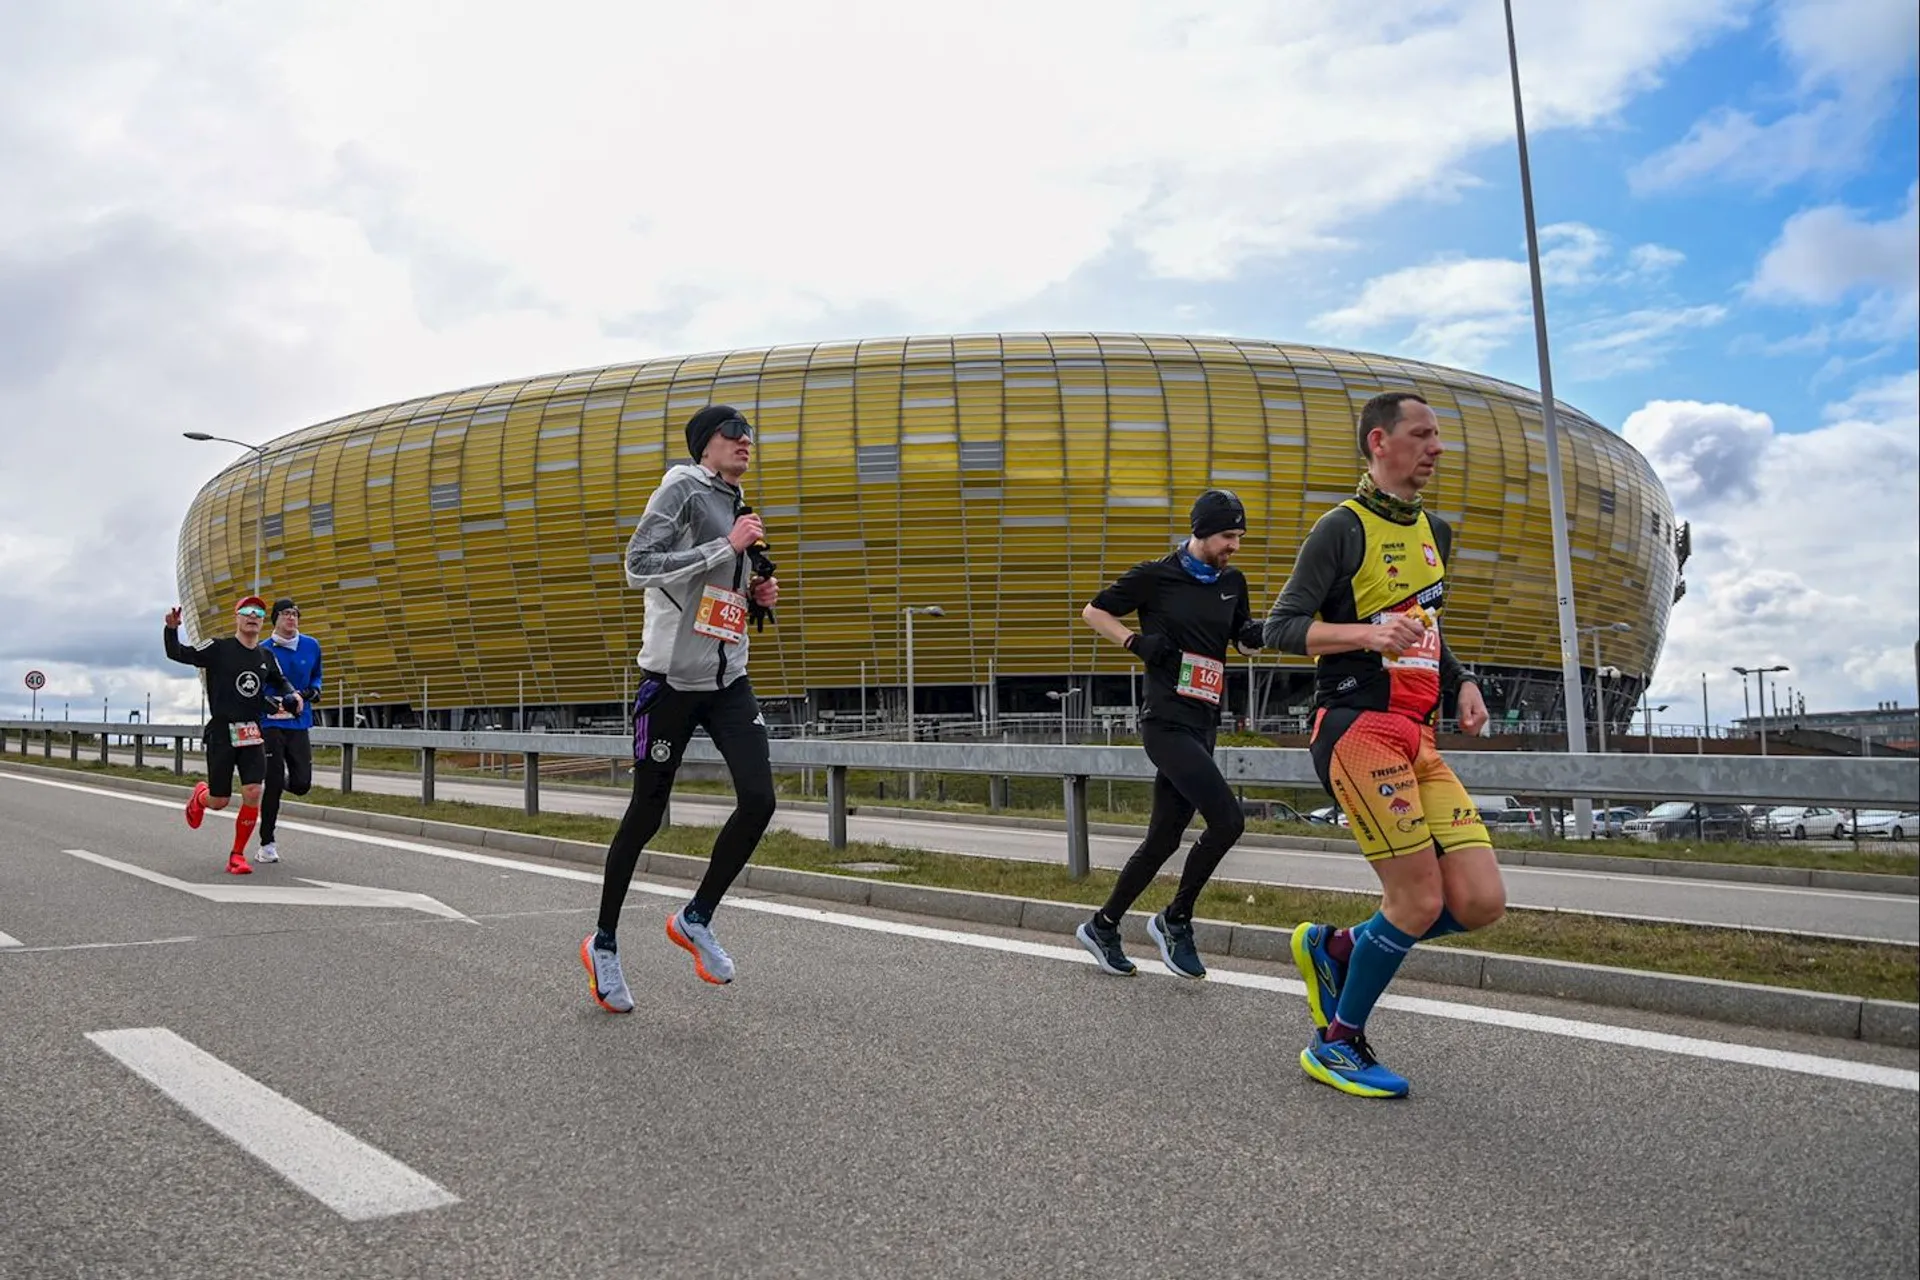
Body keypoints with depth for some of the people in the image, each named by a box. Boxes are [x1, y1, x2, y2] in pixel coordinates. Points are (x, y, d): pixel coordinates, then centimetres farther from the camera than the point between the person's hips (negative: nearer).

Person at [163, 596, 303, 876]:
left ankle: (238, 855, 4)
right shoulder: (218, 648, -5)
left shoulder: (266, 657, 9)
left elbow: (280, 681, 27)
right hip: (221, 731, -3)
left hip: (253, 733, 3)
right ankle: (200, 794, 42)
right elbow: (177, 654, -11)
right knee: (219, 802, 3)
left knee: (253, 793, -11)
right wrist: (171, 629, -28)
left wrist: (292, 695, 7)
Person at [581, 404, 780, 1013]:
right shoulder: (682, 488, -7)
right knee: (647, 812, 3)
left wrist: (760, 594, 9)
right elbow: (639, 567, -20)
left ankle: (696, 918, 10)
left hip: (728, 681, 7)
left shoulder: (738, 507, 18)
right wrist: (728, 546, -20)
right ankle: (603, 943, 21)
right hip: (671, 678, -7)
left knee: (759, 799, -10)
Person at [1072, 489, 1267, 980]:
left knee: (1164, 837, 10)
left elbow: (1243, 638, 24)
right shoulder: (1155, 576, -6)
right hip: (1167, 722, -7)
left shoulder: (1232, 581, 12)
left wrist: (1255, 633, 1)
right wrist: (1137, 642, -11)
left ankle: (1102, 926, 25)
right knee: (1227, 819, -18)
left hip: (1203, 725, 7)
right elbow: (1093, 611, 4)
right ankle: (1175, 920, 1)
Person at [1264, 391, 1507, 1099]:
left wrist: (1461, 682, 15)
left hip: (1418, 738, 8)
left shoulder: (1435, 531, 20)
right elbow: (1281, 627, -9)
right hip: (1357, 727, -8)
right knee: (1420, 901, -10)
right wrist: (1367, 633, -24)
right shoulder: (1343, 528, -5)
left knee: (1481, 902, -3)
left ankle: (1335, 949, 18)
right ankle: (1337, 1045, 10)